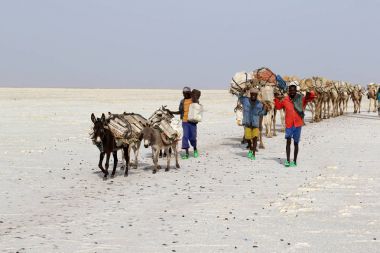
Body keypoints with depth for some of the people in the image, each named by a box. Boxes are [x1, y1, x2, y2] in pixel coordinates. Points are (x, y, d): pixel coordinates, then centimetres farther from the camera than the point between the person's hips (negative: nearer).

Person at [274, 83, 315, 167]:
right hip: (289, 124, 0)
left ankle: (294, 161, 17)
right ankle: (288, 161, -11)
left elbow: (312, 97, 1)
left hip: (298, 124, 0)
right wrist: (276, 99, 3)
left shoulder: (301, 99, 0)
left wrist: (309, 94, -21)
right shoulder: (285, 100, 3)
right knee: (288, 141, -11)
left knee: (296, 143, 8)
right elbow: (278, 107, 18)